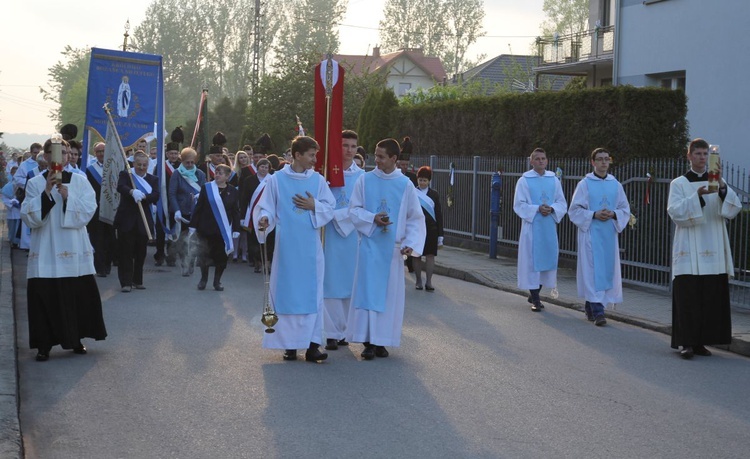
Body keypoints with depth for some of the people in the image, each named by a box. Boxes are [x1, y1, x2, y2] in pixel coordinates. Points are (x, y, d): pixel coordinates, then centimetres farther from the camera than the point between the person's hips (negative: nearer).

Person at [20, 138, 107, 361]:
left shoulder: (79, 181, 5)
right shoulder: (35, 184, 3)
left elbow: (89, 210, -5)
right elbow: (28, 216, -6)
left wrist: (68, 196, -17)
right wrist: (46, 193, -17)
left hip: (74, 250, 1)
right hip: (45, 251, -1)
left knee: (78, 294, 3)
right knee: (44, 296, -5)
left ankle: (76, 339, 19)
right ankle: (44, 344, 3)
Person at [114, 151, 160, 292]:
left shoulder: (153, 179, 10)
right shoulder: (125, 175, 1)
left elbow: (156, 196, -6)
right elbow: (120, 187, -20)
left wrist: (144, 196, -27)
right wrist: (132, 192, -42)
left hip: (144, 221, 3)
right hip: (126, 220, -3)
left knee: (140, 252, 8)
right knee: (126, 251, -4)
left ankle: (138, 280, 20)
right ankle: (126, 282, -1)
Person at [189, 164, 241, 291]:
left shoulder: (233, 192, 0)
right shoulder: (206, 188, -1)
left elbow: (236, 212, 2)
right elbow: (198, 207, 1)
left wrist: (236, 230, -3)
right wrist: (193, 225, -2)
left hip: (224, 230, 0)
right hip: (206, 228, 0)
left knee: (221, 255, 2)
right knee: (204, 254, 4)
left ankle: (217, 281, 17)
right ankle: (203, 278, 23)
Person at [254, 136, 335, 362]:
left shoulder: (318, 180, 7)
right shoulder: (277, 180, 1)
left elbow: (330, 208, 8)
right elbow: (267, 207, 0)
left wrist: (314, 206, -9)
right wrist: (264, 219, -20)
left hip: (310, 247, 2)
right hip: (286, 246, -2)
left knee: (311, 292, -1)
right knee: (286, 292, 1)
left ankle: (312, 344, 0)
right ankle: (289, 344, 8)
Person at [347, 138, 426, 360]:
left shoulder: (405, 185, 1)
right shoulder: (365, 180, 1)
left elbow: (415, 218, 3)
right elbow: (354, 210, 3)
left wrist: (410, 243, -9)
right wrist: (372, 218, -15)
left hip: (392, 248, 1)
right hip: (370, 245, -1)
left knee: (389, 293, 4)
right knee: (367, 290, -3)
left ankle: (381, 340, 13)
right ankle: (368, 341, 2)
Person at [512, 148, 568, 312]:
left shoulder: (554, 180, 8)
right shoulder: (524, 181, -2)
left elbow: (562, 203, 8)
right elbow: (519, 205, -5)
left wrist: (551, 209, -13)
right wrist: (537, 209, -18)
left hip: (549, 227, 4)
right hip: (532, 226, -4)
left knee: (547, 259, 8)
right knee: (532, 260, -4)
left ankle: (534, 294, 23)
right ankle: (535, 299, 1)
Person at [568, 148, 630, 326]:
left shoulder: (615, 185, 9)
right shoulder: (585, 184, 0)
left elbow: (625, 209, 12)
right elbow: (574, 210, -2)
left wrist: (614, 215, -9)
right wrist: (594, 215, -15)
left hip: (609, 234, 4)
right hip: (590, 233, -4)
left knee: (607, 269, 6)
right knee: (593, 271, -9)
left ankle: (590, 307, 20)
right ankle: (597, 311, -11)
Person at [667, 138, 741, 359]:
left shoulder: (717, 182, 13)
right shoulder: (679, 184, 5)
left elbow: (734, 208, -1)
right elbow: (675, 212, -9)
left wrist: (722, 187, -18)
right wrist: (697, 196, -22)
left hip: (713, 251, 3)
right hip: (689, 252, -3)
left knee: (711, 297, 1)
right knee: (688, 297, -8)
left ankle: (700, 341, 10)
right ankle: (687, 342, -4)